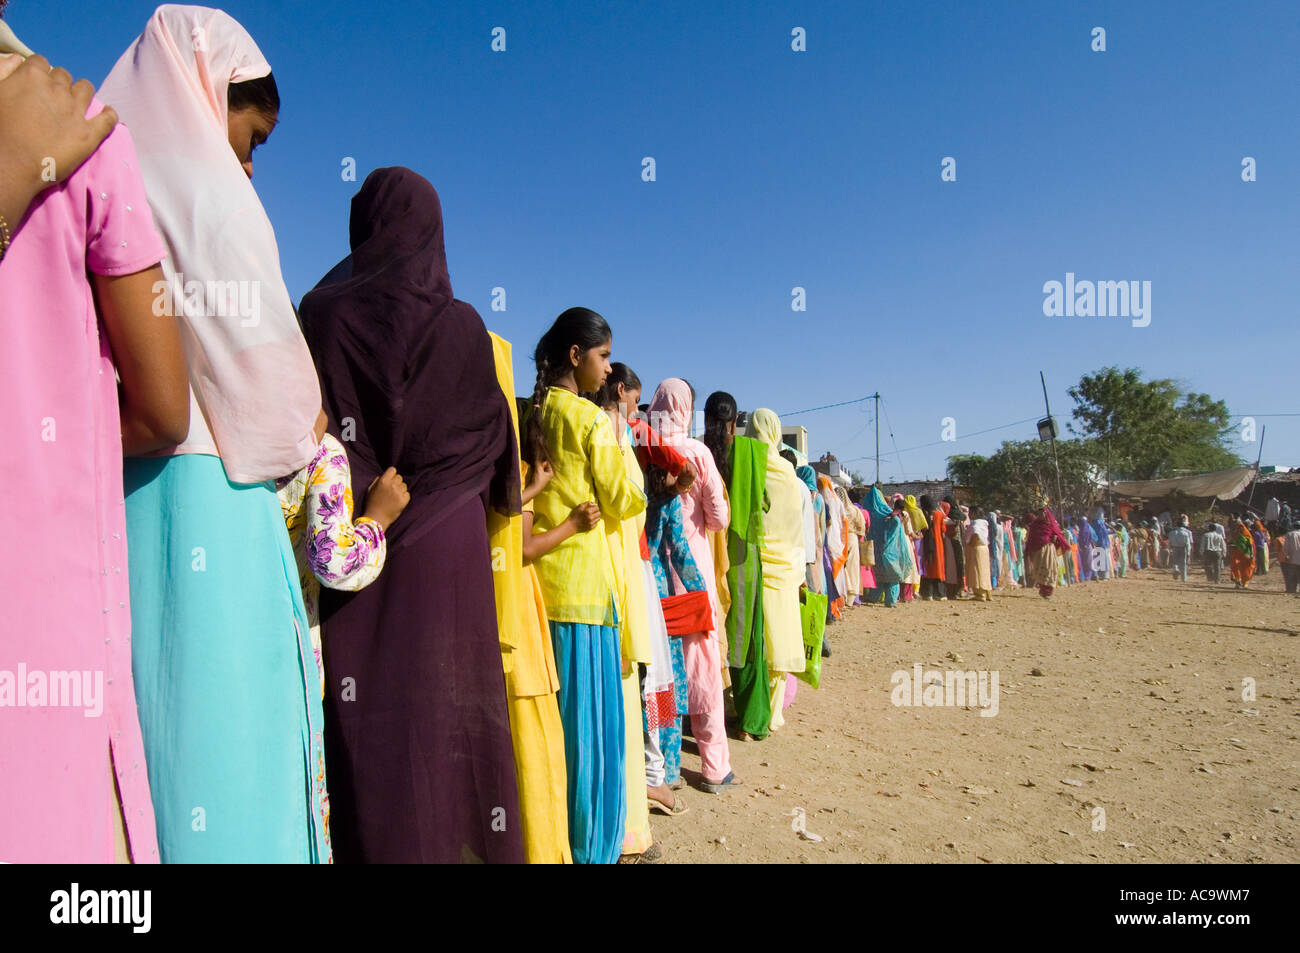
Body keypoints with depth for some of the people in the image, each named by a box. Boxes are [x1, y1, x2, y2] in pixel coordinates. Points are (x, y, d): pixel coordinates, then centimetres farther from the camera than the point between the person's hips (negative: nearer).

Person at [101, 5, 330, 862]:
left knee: (135, 712, 12)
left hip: (104, 491, 7)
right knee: (222, 715, 0)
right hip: (203, 496, -7)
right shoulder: (211, 194, -6)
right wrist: (297, 445, 10)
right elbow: (266, 370, -8)